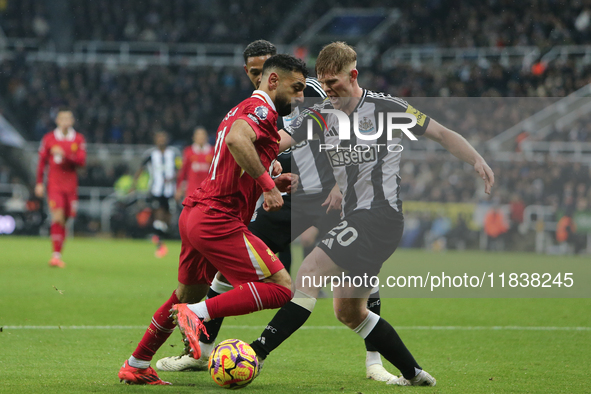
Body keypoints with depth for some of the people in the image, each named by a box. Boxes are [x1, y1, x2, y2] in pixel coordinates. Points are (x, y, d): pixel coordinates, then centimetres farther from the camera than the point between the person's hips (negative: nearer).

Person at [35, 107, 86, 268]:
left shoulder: (79, 139, 3)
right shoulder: (49, 138, 1)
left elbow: (82, 161, -6)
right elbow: (42, 162, 7)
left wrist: (64, 155, -19)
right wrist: (39, 183, 4)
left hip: (71, 185, 2)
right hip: (54, 184, -2)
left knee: (65, 219, 5)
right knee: (58, 217, -17)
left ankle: (58, 255, 16)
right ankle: (56, 255, -19)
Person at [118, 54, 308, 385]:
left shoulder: (243, 110, 23)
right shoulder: (261, 110, -9)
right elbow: (236, 139, -32)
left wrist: (269, 181, 17)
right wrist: (267, 183, -25)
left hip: (194, 213, 10)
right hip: (219, 219, -10)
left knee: (188, 294, 27)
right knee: (282, 288, -11)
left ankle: (136, 366, 33)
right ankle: (198, 314, -18)